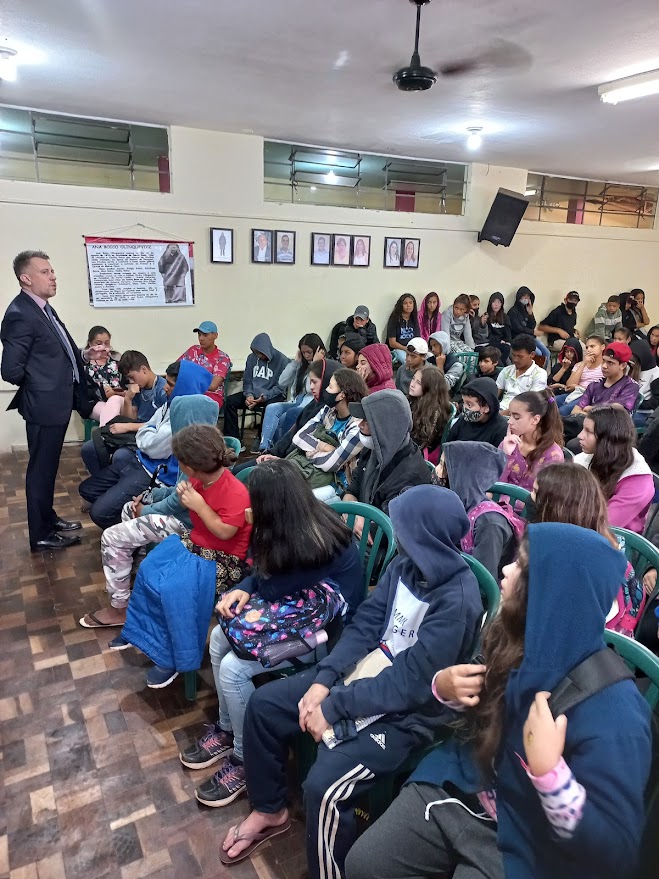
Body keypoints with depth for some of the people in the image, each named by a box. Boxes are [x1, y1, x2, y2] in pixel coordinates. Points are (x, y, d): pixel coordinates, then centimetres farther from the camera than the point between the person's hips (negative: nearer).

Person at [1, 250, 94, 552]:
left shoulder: (43, 308, 11)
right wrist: (41, 385, -3)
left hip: (57, 402, 9)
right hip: (45, 405, -9)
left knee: (48, 467, 21)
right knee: (41, 469, 4)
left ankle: (48, 519, 37)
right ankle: (42, 535, 18)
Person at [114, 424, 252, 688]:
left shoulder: (235, 492, -27)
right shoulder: (201, 480, -2)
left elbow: (225, 532, -26)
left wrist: (198, 504, -25)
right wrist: (185, 497, -7)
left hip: (223, 558, -9)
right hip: (194, 542, 9)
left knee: (175, 590, -25)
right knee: (147, 572, -3)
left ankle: (175, 658, -6)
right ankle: (139, 631, 19)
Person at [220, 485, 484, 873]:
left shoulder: (457, 600, -27)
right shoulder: (406, 565, -3)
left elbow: (410, 682, -27)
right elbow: (365, 623, -1)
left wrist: (334, 707, -21)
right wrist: (324, 678, -13)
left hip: (408, 713, -8)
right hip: (367, 671, 8)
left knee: (324, 784, -27)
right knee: (263, 704, 5)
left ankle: (330, 872, 5)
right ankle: (270, 810, 26)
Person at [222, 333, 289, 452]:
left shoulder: (282, 360, -9)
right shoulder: (251, 358, 7)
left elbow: (280, 386, -11)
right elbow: (247, 381, 11)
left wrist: (264, 397, -23)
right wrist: (249, 395, -10)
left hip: (272, 395, -5)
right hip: (253, 393, 5)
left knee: (270, 407, -39)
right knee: (230, 401, -17)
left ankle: (261, 439, -18)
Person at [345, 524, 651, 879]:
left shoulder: (612, 709, -30)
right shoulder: (516, 643, -9)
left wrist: (549, 771, -39)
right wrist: (444, 686, -10)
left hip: (520, 846, -5)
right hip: (461, 789, 6)